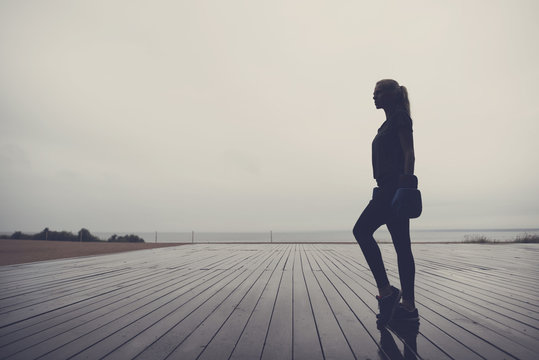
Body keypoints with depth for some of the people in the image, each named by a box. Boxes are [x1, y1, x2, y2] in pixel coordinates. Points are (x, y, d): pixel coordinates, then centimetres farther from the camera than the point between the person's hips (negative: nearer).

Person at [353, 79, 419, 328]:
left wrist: (407, 184, -21)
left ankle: (386, 291, -7)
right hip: (390, 188, 10)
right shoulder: (389, 122, 25)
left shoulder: (400, 117, -2)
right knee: (401, 245, 6)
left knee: (362, 230, -13)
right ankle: (408, 306, 12)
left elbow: (409, 153, -12)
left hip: (396, 186, -10)